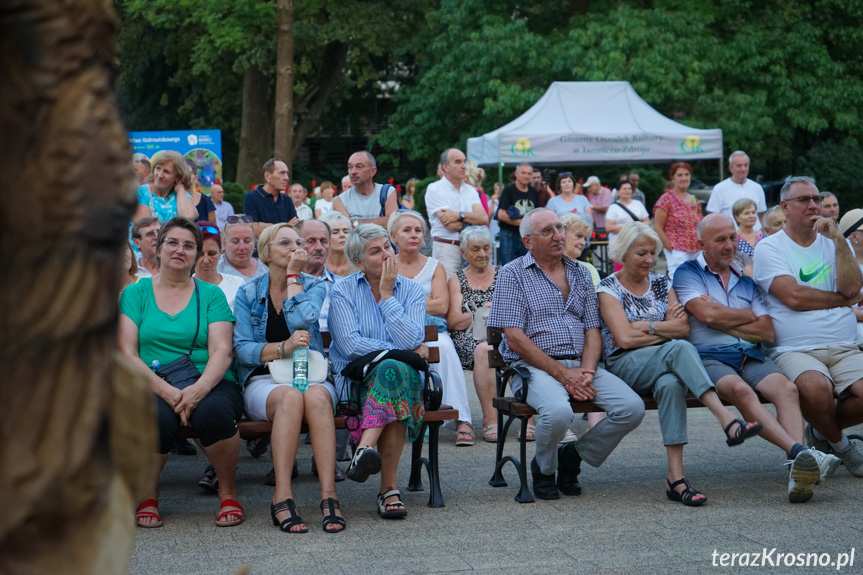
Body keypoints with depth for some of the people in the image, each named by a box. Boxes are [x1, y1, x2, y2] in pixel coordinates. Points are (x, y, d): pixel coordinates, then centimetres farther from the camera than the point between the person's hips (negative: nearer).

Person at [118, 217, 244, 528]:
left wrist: (200, 388, -21)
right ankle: (148, 493, -6)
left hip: (207, 383, 0)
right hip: (151, 385, 0)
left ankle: (228, 490, -10)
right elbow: (127, 353, 1)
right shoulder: (134, 293, 12)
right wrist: (165, 389, -16)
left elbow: (221, 350, 0)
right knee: (155, 417, -36)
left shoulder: (211, 295, 14)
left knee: (214, 410, -35)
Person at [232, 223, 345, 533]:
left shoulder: (314, 286, 12)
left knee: (316, 397, -36)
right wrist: (284, 347, -17)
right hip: (264, 381, -1)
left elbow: (302, 320, -11)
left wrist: (293, 276, -1)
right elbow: (242, 348, -1)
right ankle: (282, 497, -42)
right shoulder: (248, 293, 11)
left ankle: (329, 495, -44)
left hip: (311, 375, 1)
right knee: (290, 397, -37)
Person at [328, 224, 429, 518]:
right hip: (355, 380, -1)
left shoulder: (412, 290, 8)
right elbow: (351, 345, -9)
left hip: (405, 374, 2)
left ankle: (365, 448, -44)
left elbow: (411, 341, -9)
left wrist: (386, 295, -7)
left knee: (394, 370, -35)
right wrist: (403, 351, -8)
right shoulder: (343, 291, 4)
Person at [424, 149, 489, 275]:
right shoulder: (435, 189, -3)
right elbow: (450, 225, -13)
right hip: (446, 249, -5)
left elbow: (484, 218, 0)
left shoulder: (470, 190, 15)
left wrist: (460, 215, -13)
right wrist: (473, 219, 1)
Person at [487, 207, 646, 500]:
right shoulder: (513, 274, 2)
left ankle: (573, 455, 5)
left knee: (632, 408, -18)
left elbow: (593, 330, 13)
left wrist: (586, 371, -8)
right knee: (558, 412, -36)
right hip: (533, 367, -5)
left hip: (580, 366, 5)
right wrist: (563, 374, -14)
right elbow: (515, 338, -7)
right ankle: (543, 469, -2)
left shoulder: (579, 273, 18)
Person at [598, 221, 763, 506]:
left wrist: (646, 326, -7)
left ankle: (676, 477, -47)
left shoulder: (661, 284, 19)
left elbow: (684, 328, 4)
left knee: (670, 384, -37)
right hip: (625, 366, -4)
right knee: (679, 348, -36)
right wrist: (667, 330, -2)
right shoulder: (609, 288, 5)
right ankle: (727, 420, -52)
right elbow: (624, 338, -9)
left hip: (665, 363, 4)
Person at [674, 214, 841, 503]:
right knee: (740, 389, -36)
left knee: (786, 387, -27)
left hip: (751, 357, 4)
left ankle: (799, 468, -46)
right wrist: (747, 316, 6)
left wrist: (722, 321, 1)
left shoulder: (746, 280, 23)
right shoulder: (688, 273, 9)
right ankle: (797, 450, -51)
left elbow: (767, 332, 11)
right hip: (709, 358, -4)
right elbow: (707, 314, -10)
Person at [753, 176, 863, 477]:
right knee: (816, 388, -35)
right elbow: (793, 296, -10)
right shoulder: (769, 247, 5)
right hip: (795, 349, -4)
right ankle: (837, 442, 1)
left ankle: (822, 431, 11)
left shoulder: (833, 243, 17)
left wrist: (838, 239, -7)